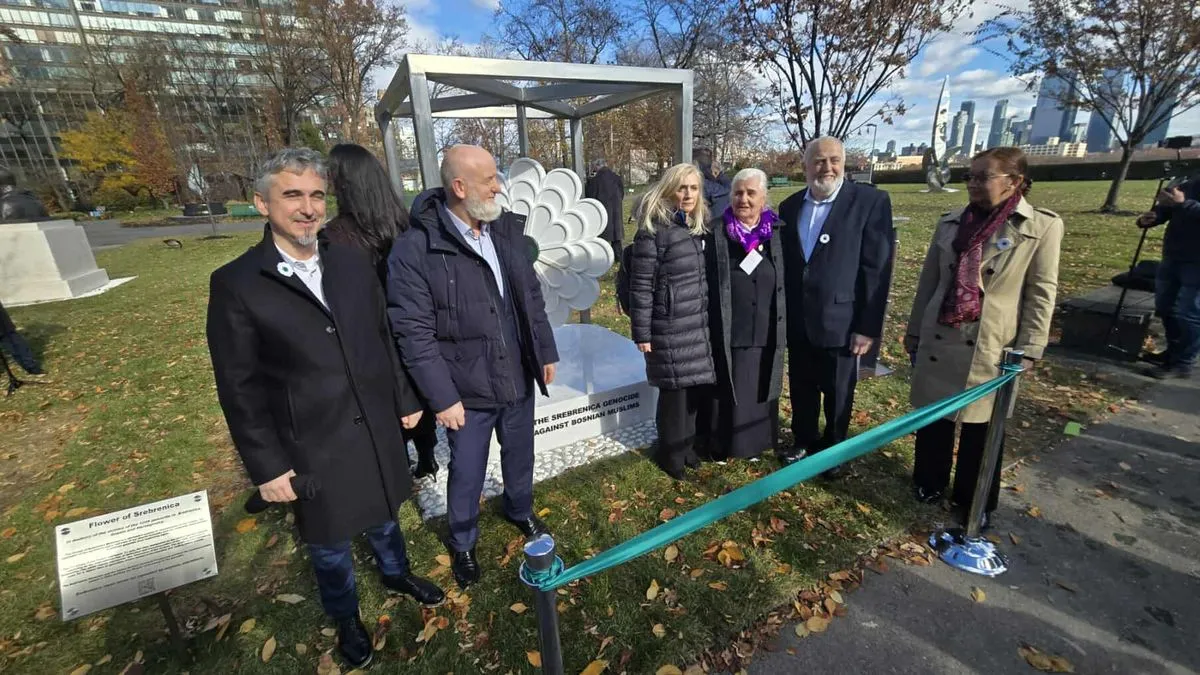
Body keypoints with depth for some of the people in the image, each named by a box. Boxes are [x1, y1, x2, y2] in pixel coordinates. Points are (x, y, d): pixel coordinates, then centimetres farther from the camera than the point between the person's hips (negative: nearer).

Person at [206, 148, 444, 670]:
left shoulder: (353, 262, -3)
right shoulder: (235, 284, -13)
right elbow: (240, 389, -10)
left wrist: (405, 400, 8)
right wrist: (266, 465, -9)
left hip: (376, 429, 3)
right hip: (312, 446, -3)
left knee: (382, 515, 27)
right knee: (329, 544, 19)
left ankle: (396, 574, 55)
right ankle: (346, 619, 47)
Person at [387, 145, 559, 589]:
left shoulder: (507, 230, -1)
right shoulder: (415, 250, -18)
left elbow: (532, 298, 8)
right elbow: (414, 334, -15)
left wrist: (546, 352, 10)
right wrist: (442, 398, -14)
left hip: (518, 378, 5)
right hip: (467, 390, -4)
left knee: (519, 456, 24)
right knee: (467, 473, 15)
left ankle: (520, 511, 54)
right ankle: (462, 543, 44)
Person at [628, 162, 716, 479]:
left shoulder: (701, 225, 10)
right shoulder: (653, 230, -11)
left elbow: (711, 275, 15)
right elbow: (641, 285, -12)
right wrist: (642, 332, -13)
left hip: (702, 326, 6)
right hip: (671, 328, -6)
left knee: (700, 387, 10)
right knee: (675, 391, 5)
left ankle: (689, 445, 33)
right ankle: (672, 454, 27)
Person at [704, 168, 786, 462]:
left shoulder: (776, 233, 1)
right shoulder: (715, 232, -7)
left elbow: (786, 283, 8)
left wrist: (782, 329, 7)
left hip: (765, 334, 3)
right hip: (727, 334, -3)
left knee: (759, 391, 16)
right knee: (727, 392, 9)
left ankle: (755, 442, 36)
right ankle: (722, 445, 28)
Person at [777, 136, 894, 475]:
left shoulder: (871, 201, -8)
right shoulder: (790, 206, 5)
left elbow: (877, 268, -11)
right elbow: (783, 262, 6)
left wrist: (868, 326, -14)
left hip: (840, 320, -3)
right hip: (797, 321, 4)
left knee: (838, 393, 13)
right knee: (801, 388, 17)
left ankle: (833, 449, 35)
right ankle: (804, 441, 39)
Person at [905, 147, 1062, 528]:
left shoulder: (1042, 227, -4)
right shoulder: (950, 223, 4)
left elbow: (1041, 294, -4)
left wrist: (1028, 349, -7)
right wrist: (913, 332, 10)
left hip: (991, 346, -3)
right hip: (938, 339, 3)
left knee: (981, 426, 11)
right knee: (933, 418, 13)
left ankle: (974, 501, 31)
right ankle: (929, 483, 35)